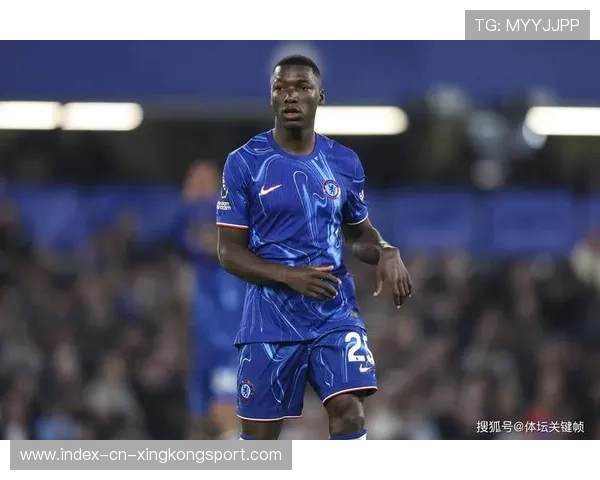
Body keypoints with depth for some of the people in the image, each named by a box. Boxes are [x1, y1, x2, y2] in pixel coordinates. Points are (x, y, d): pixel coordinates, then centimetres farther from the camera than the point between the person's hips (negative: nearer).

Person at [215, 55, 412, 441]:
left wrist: (387, 253, -6)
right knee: (260, 433, 6)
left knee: (349, 410, -17)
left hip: (336, 313, 2)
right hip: (271, 320, -2)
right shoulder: (244, 163, -5)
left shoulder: (344, 163, 5)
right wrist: (288, 275, -22)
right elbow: (230, 252, -5)